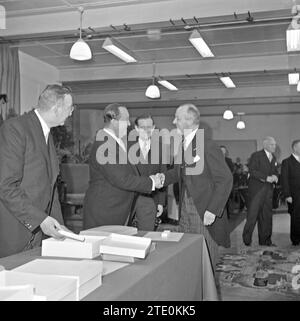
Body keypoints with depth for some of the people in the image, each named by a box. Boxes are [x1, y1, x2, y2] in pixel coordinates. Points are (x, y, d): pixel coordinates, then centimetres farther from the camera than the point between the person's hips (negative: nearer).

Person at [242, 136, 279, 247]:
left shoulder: (273, 158, 17)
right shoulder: (256, 156, -7)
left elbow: (275, 172, 20)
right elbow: (252, 171, -17)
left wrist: (275, 177, -4)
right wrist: (267, 178, -24)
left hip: (268, 191, 7)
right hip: (256, 190, -7)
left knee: (267, 216, 7)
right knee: (252, 215, -2)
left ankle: (265, 240, 16)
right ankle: (247, 240, 10)